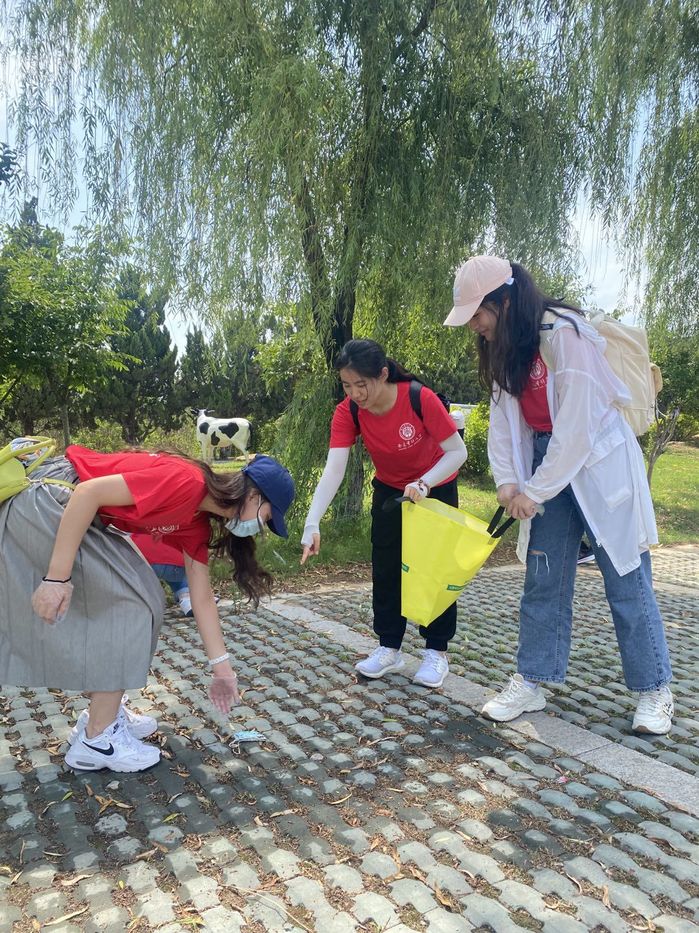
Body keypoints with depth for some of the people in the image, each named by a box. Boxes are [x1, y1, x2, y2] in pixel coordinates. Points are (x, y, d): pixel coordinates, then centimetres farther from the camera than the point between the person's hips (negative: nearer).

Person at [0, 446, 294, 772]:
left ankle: (103, 715, 21)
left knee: (138, 597, 12)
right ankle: (97, 739, 3)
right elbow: (88, 492, -25)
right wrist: (58, 577, -23)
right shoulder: (186, 481, -22)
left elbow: (202, 598, 13)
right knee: (130, 602, -6)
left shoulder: (197, 523, 7)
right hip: (43, 501, -10)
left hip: (74, 514, 10)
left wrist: (222, 668, 15)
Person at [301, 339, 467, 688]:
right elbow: (333, 469, -33)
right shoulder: (347, 412, -24)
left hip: (436, 487, -3)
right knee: (385, 570, 4)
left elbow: (458, 451, -24)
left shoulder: (420, 399, -32)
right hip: (389, 490, 3)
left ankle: (436, 652, 16)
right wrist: (312, 524, -43)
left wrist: (424, 483, -39)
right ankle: (389, 648, 18)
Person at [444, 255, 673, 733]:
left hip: (599, 463, -7)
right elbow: (502, 418, 2)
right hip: (546, 463, 7)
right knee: (543, 578, 8)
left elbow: (578, 424, -24)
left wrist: (535, 492, -18)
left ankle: (655, 691, 18)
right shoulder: (505, 348, 3)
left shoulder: (564, 335, -22)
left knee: (626, 578, 2)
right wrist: (507, 480, -10)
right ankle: (531, 683, 18)